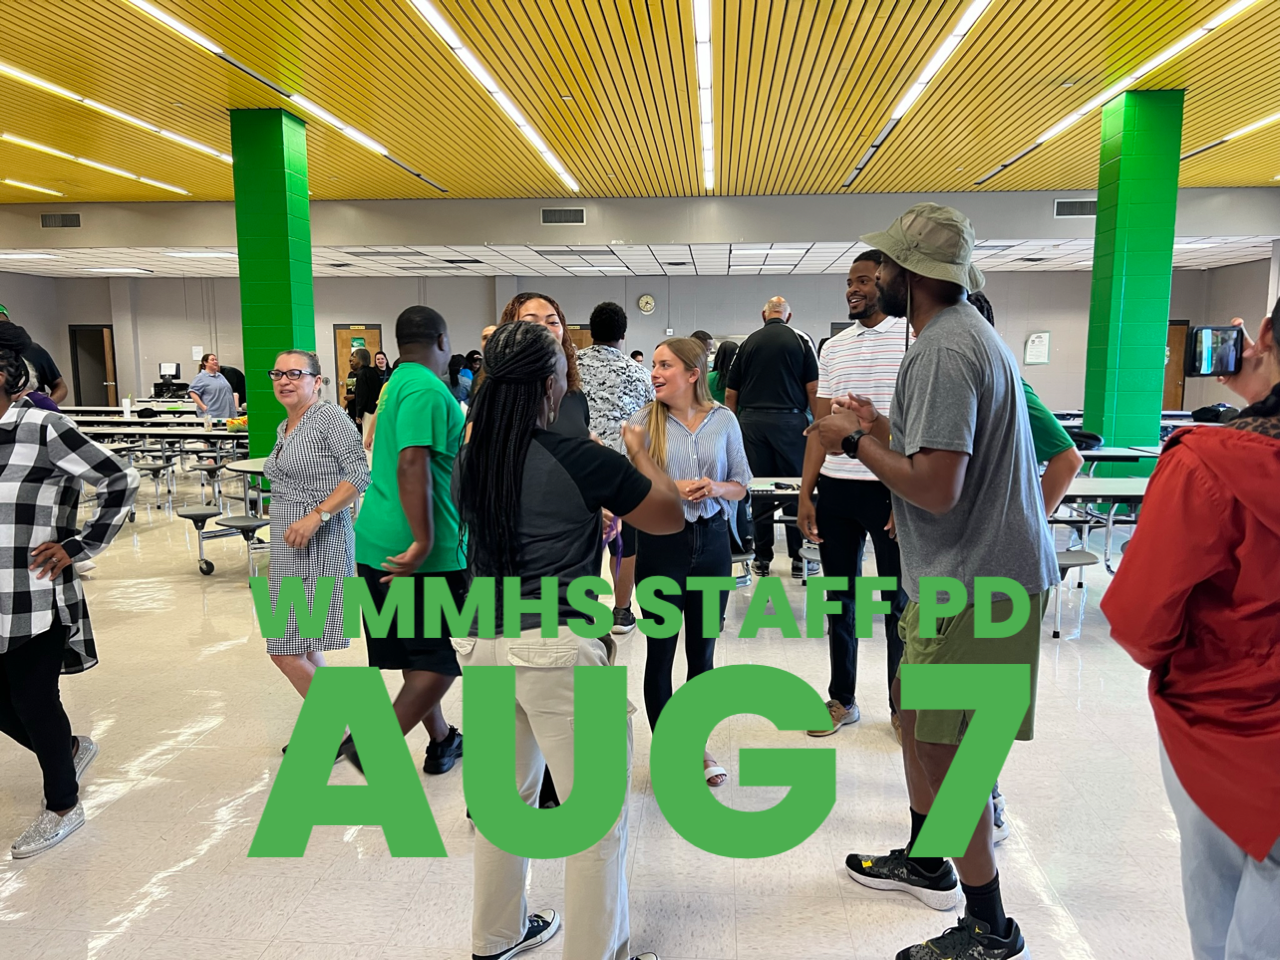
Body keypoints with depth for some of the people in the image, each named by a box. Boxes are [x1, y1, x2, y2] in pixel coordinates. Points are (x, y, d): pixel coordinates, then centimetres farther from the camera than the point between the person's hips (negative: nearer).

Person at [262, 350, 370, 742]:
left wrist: (316, 516, -25)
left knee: (286, 651, -9)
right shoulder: (284, 428, 15)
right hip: (289, 547, 9)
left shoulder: (330, 417, -11)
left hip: (320, 546, -9)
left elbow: (360, 474, -19)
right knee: (303, 647, 15)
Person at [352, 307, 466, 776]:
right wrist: (424, 543, -26)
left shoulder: (398, 383, 17)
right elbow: (412, 465, -26)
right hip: (417, 548, -9)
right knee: (443, 659, 0)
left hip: (379, 543, 9)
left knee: (418, 653, 17)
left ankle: (441, 741, 31)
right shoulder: (427, 390, -14)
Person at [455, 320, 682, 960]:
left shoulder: (470, 461, 5)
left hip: (483, 643, 7)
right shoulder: (581, 459, -12)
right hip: (558, 649, -7)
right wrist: (638, 453, 16)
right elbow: (670, 517, 2)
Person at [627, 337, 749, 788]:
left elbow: (740, 486, 8)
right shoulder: (643, 421, -3)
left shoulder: (723, 420, 2)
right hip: (660, 543, -2)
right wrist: (673, 490, -17)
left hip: (711, 540, 2)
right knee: (660, 650, 6)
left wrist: (715, 488, -13)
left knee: (703, 649, 12)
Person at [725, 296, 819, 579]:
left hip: (751, 421, 3)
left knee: (759, 491, 7)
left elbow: (730, 393, 10)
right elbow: (813, 389, -6)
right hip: (789, 420, -2)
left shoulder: (748, 343, 9)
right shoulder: (800, 340, 0)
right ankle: (799, 559, 8)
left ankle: (762, 558, 12)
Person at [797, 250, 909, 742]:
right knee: (840, 597, 13)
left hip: (892, 491, -5)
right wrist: (805, 495, 5)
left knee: (898, 600, 6)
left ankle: (902, 706, 22)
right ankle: (842, 699, 27)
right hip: (835, 489, 5)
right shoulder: (832, 349, 11)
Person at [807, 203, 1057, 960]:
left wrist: (855, 441, -14)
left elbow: (936, 489, -27)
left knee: (943, 747, 0)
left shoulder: (944, 351, -21)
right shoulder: (966, 332, 13)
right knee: (915, 710, 22)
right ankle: (925, 861, 41)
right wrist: (881, 430, 11)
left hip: (977, 581, -11)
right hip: (969, 570, 11)